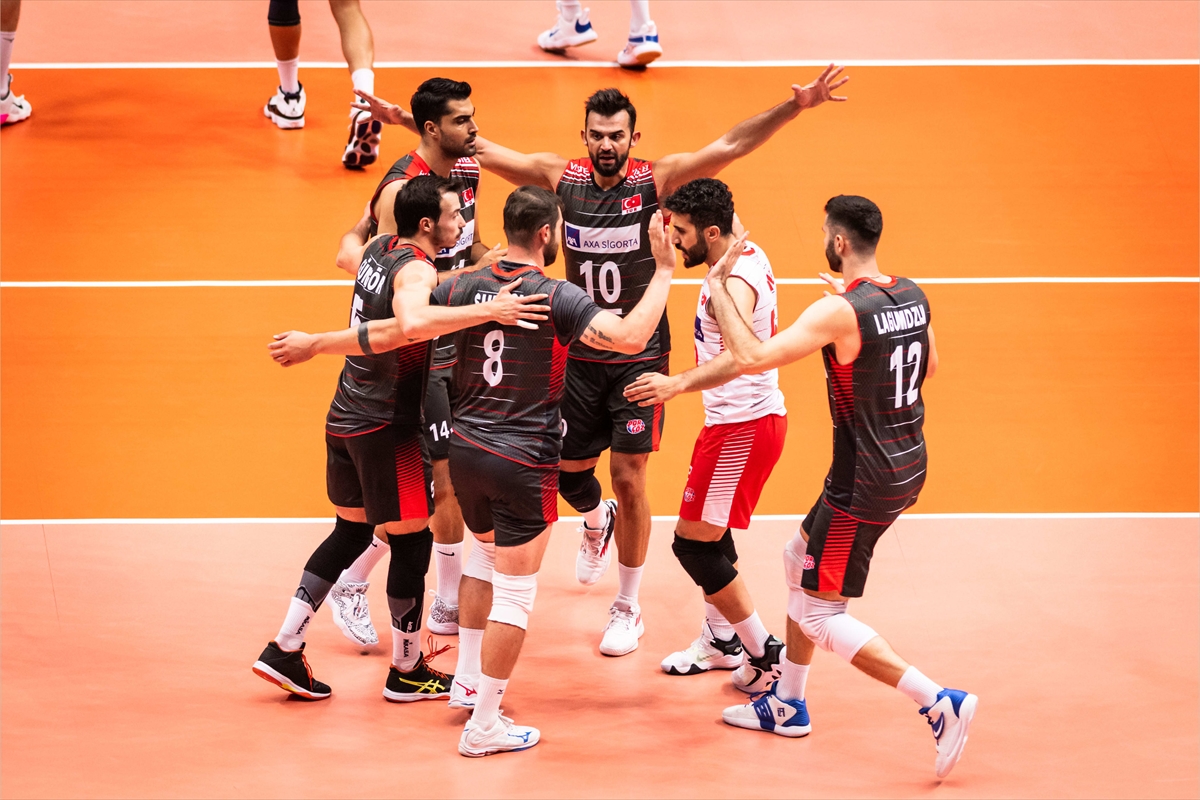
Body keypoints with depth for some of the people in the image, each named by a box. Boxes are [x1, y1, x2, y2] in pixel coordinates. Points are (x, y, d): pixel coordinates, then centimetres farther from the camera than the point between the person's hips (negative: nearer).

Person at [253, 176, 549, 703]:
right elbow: (411, 324, -41)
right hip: (388, 428, -9)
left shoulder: (379, 248, 6)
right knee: (411, 542, 5)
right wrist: (488, 311, -44)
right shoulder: (416, 270, -21)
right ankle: (406, 672, 17)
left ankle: (284, 650, 19)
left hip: (346, 417, 9)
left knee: (351, 531, 20)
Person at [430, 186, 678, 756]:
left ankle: (467, 681, 40)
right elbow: (631, 337, -30)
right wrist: (664, 269, -22)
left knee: (484, 559, 30)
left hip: (465, 451, 7)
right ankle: (484, 726, 5)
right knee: (514, 593, 2)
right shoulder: (557, 298, -18)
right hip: (522, 464, -7)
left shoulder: (465, 287, -2)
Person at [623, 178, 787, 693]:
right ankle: (721, 641, 37)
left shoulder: (734, 283, -25)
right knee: (709, 533, 23)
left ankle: (765, 654, 2)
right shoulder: (750, 254, 6)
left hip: (742, 427, -11)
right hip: (741, 418, 11)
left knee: (694, 544, -6)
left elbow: (740, 355, -43)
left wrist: (678, 384, -53)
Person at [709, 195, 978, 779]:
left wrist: (717, 286, -17)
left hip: (866, 480, -9)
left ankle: (939, 703, -10)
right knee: (799, 559, 27)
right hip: (909, 463, 9)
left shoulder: (839, 312, -23)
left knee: (820, 616, 0)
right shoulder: (911, 295, 2)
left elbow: (750, 359, -27)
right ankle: (788, 704, 36)